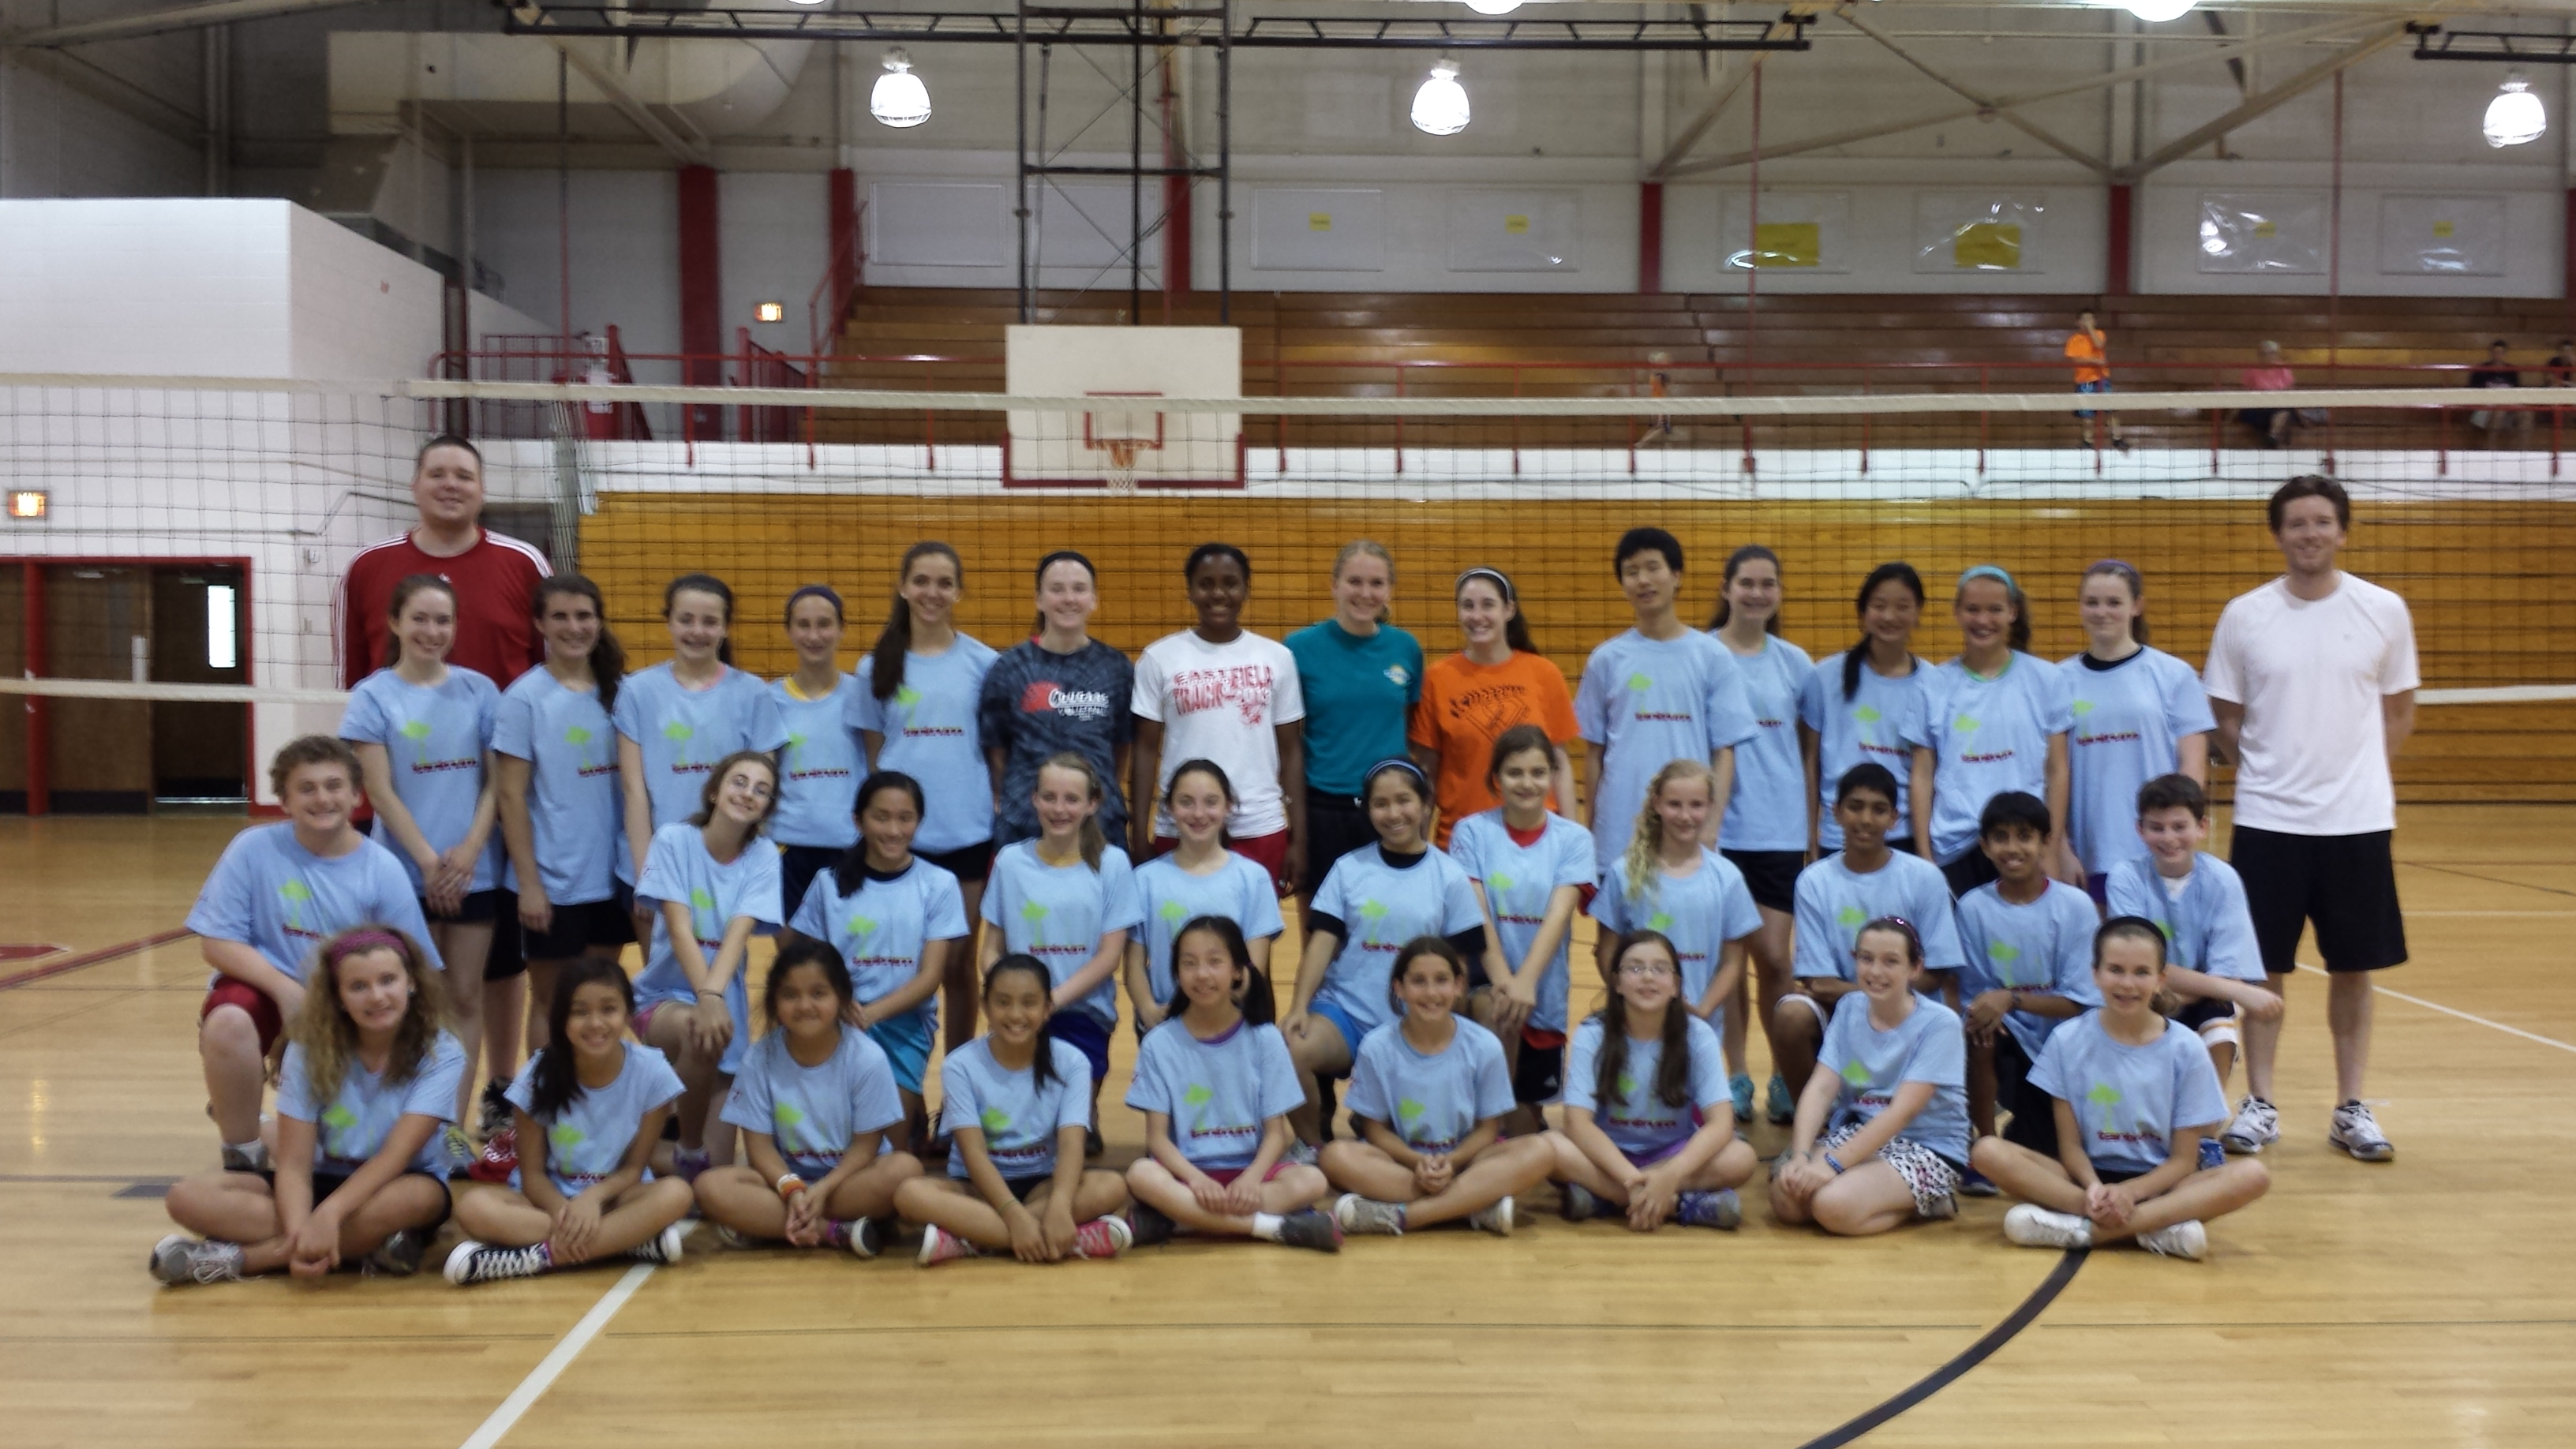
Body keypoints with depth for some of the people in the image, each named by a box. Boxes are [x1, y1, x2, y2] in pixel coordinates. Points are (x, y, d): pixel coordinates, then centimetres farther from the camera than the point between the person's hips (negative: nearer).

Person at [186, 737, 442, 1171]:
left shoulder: (383, 869, -7)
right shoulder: (254, 848, -9)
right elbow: (216, 942, -9)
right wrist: (286, 989, -22)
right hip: (265, 989, -1)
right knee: (228, 1024, -36)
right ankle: (243, 1155, -10)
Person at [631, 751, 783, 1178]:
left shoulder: (763, 857, -4)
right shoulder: (674, 840, -9)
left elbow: (738, 933, -18)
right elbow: (679, 929, -20)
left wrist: (714, 995, -36)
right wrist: (705, 998, -35)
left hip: (726, 1000, 2)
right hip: (664, 995, -2)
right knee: (696, 1030, -38)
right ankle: (688, 1155, -15)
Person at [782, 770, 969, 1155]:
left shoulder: (939, 885, 2)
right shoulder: (830, 881, 5)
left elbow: (930, 977, -3)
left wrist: (871, 1013, -20)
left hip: (906, 1020, 0)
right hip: (841, 1016, 1)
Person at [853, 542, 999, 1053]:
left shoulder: (983, 663, 2)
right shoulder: (877, 667, 5)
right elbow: (871, 756, 8)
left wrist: (1004, 819, 0)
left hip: (967, 833, 0)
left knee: (958, 962, 8)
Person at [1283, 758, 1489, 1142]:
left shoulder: (1449, 877, 3)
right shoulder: (1348, 869, 5)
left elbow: (1457, 963, 4)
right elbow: (1322, 942, -2)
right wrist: (1298, 1007, -15)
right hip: (1344, 1008, 1)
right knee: (1290, 1049, -28)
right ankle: (1313, 1149, -5)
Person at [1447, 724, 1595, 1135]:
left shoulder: (1573, 839, 0)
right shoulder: (1473, 831, -1)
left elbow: (1558, 915, -13)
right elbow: (1476, 912, -11)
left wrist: (1525, 981, -29)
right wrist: (1500, 977, -27)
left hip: (1544, 995, 2)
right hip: (1487, 983, -2)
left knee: (1529, 1107, 6)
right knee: (1492, 1007, -36)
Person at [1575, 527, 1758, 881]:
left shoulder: (1713, 657, 2)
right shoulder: (1606, 660, 5)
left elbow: (1724, 749, 1)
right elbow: (1594, 751, 8)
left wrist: (1712, 825, -7)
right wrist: (1591, 831, 7)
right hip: (1618, 839, 1)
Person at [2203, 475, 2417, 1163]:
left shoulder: (2384, 610, 0)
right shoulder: (2245, 615, -1)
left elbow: (2399, 712, 9)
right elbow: (2226, 719, 6)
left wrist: (2354, 772, 1)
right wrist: (2271, 772, 0)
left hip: (2358, 821, 1)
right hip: (2268, 822, 0)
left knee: (2353, 968, 8)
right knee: (2264, 968, 5)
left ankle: (2351, 1109, 21)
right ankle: (2258, 1106, 18)